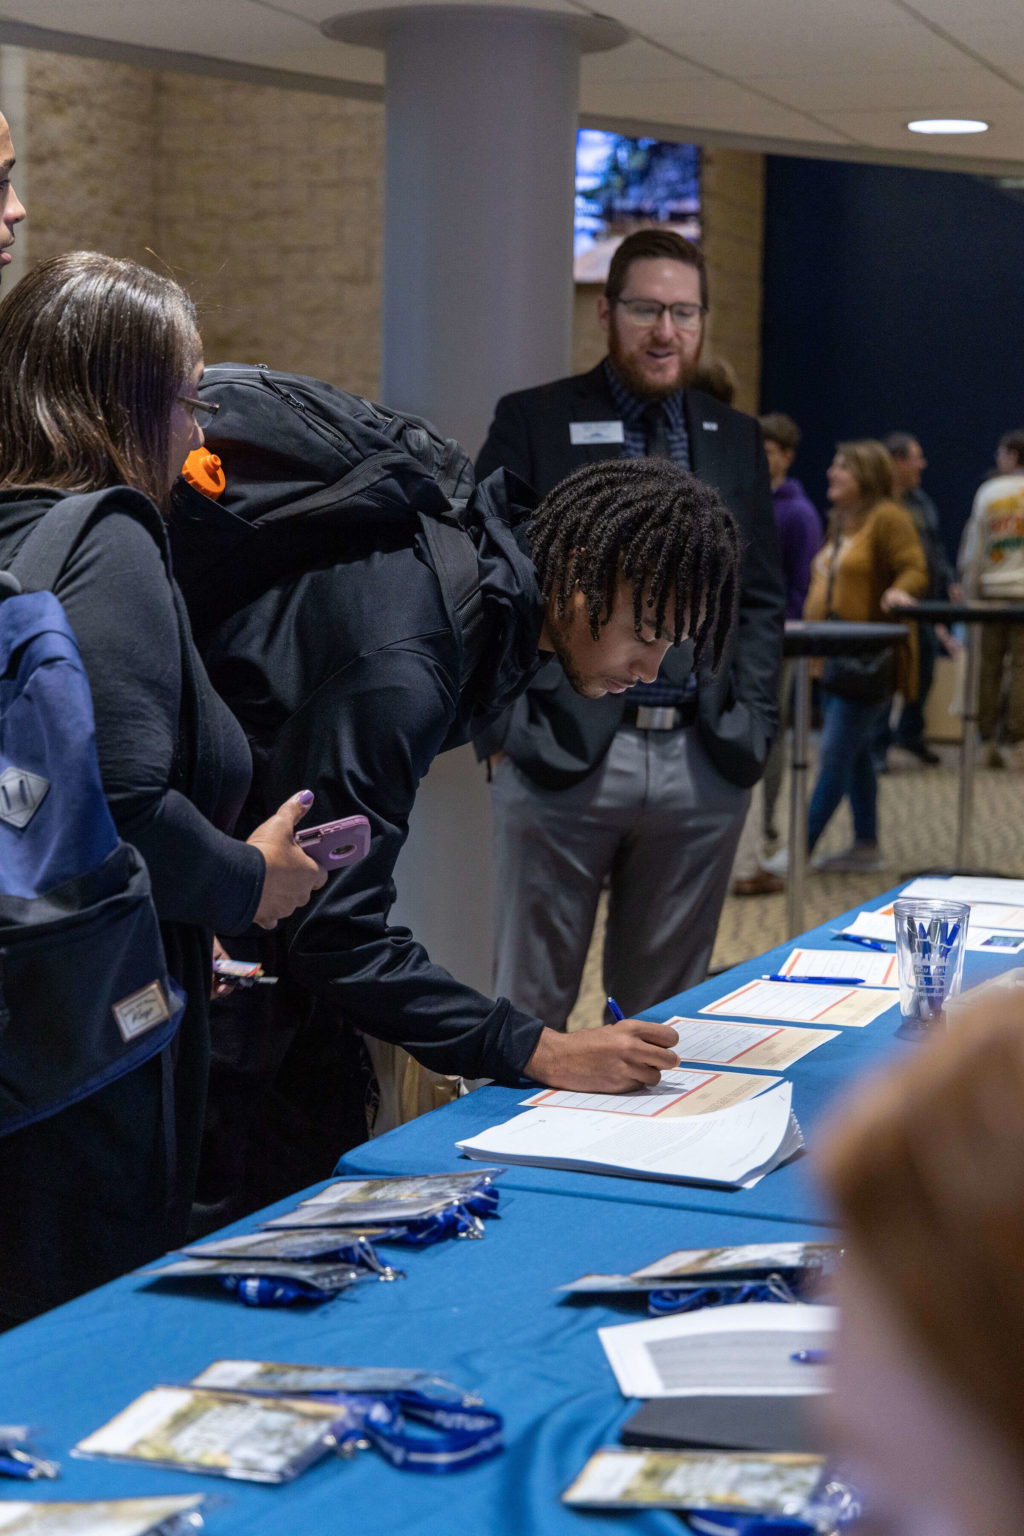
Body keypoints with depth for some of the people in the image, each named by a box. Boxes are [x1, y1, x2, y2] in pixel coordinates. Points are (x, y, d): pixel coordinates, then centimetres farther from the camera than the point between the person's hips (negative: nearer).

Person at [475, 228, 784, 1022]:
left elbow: (761, 598, 14)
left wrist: (752, 728, 3)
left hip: (704, 768, 3)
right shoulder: (532, 422, 2)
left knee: (668, 1009, 11)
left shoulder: (736, 439, 13)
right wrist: (505, 728, -9)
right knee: (533, 1002, 4)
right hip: (561, 757, -3)